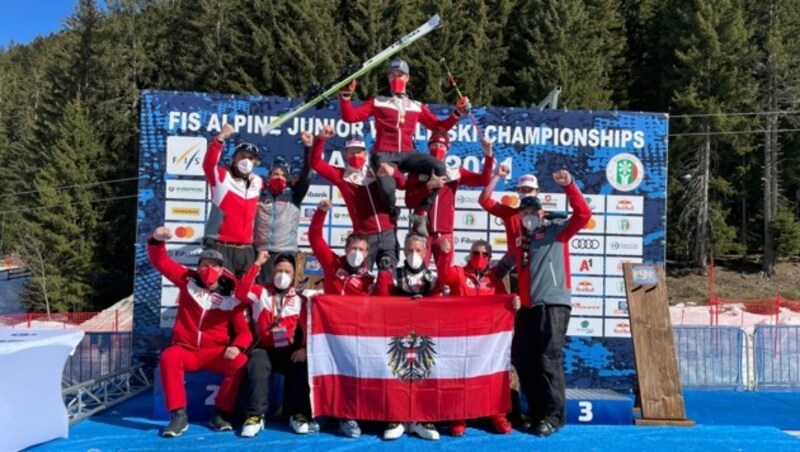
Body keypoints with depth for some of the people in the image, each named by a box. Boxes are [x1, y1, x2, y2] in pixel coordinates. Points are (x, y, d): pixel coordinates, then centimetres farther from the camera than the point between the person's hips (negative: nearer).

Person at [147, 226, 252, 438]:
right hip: (185, 349, 0)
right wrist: (157, 240, -16)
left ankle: (221, 414, -15)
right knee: (169, 357, -34)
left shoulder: (231, 299, 1)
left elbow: (244, 331, -1)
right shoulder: (188, 281, 5)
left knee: (240, 363, -30)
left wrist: (237, 347, -23)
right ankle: (179, 415, -27)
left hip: (215, 353, 0)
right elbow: (161, 261, 5)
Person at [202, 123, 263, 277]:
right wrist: (220, 138, -33)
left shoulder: (257, 183, 14)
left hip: (246, 250, 5)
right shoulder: (221, 178, 0)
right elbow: (208, 164, -20)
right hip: (220, 248, -5)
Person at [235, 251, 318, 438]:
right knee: (258, 364, -32)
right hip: (265, 349, -1)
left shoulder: (300, 299, 7)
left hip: (290, 351, 1)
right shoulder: (261, 292, 6)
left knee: (302, 366, -28)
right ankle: (255, 416, -28)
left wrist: (305, 349, -17)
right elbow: (241, 293, -16)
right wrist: (257, 264, -16)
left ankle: (299, 414, -18)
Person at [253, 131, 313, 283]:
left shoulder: (293, 195, 10)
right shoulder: (259, 195, 12)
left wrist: (308, 147, -8)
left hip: (287, 252, 0)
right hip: (260, 252, 0)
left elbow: (305, 175, 1)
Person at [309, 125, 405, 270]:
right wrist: (321, 139, -16)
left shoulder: (377, 173, 11)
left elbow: (402, 184, 4)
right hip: (364, 236, -2)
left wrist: (393, 173, -19)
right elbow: (316, 163, 0)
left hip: (388, 233, 2)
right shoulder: (341, 176, 7)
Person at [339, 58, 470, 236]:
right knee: (387, 190, -33)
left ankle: (421, 215, -14)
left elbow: (439, 126, 20)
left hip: (407, 154, 3)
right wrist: (346, 95, -5)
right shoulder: (377, 102, 14)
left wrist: (458, 112, 9)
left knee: (439, 168, -25)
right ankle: (393, 215, 4)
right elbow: (349, 116, 7)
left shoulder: (417, 107, 20)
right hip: (384, 154, -3)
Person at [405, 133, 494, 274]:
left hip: (445, 234, 1)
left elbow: (484, 180, 1)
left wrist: (488, 155, -7)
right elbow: (409, 202, -3)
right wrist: (429, 186, -13)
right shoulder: (418, 172, 6)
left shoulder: (455, 173, 9)